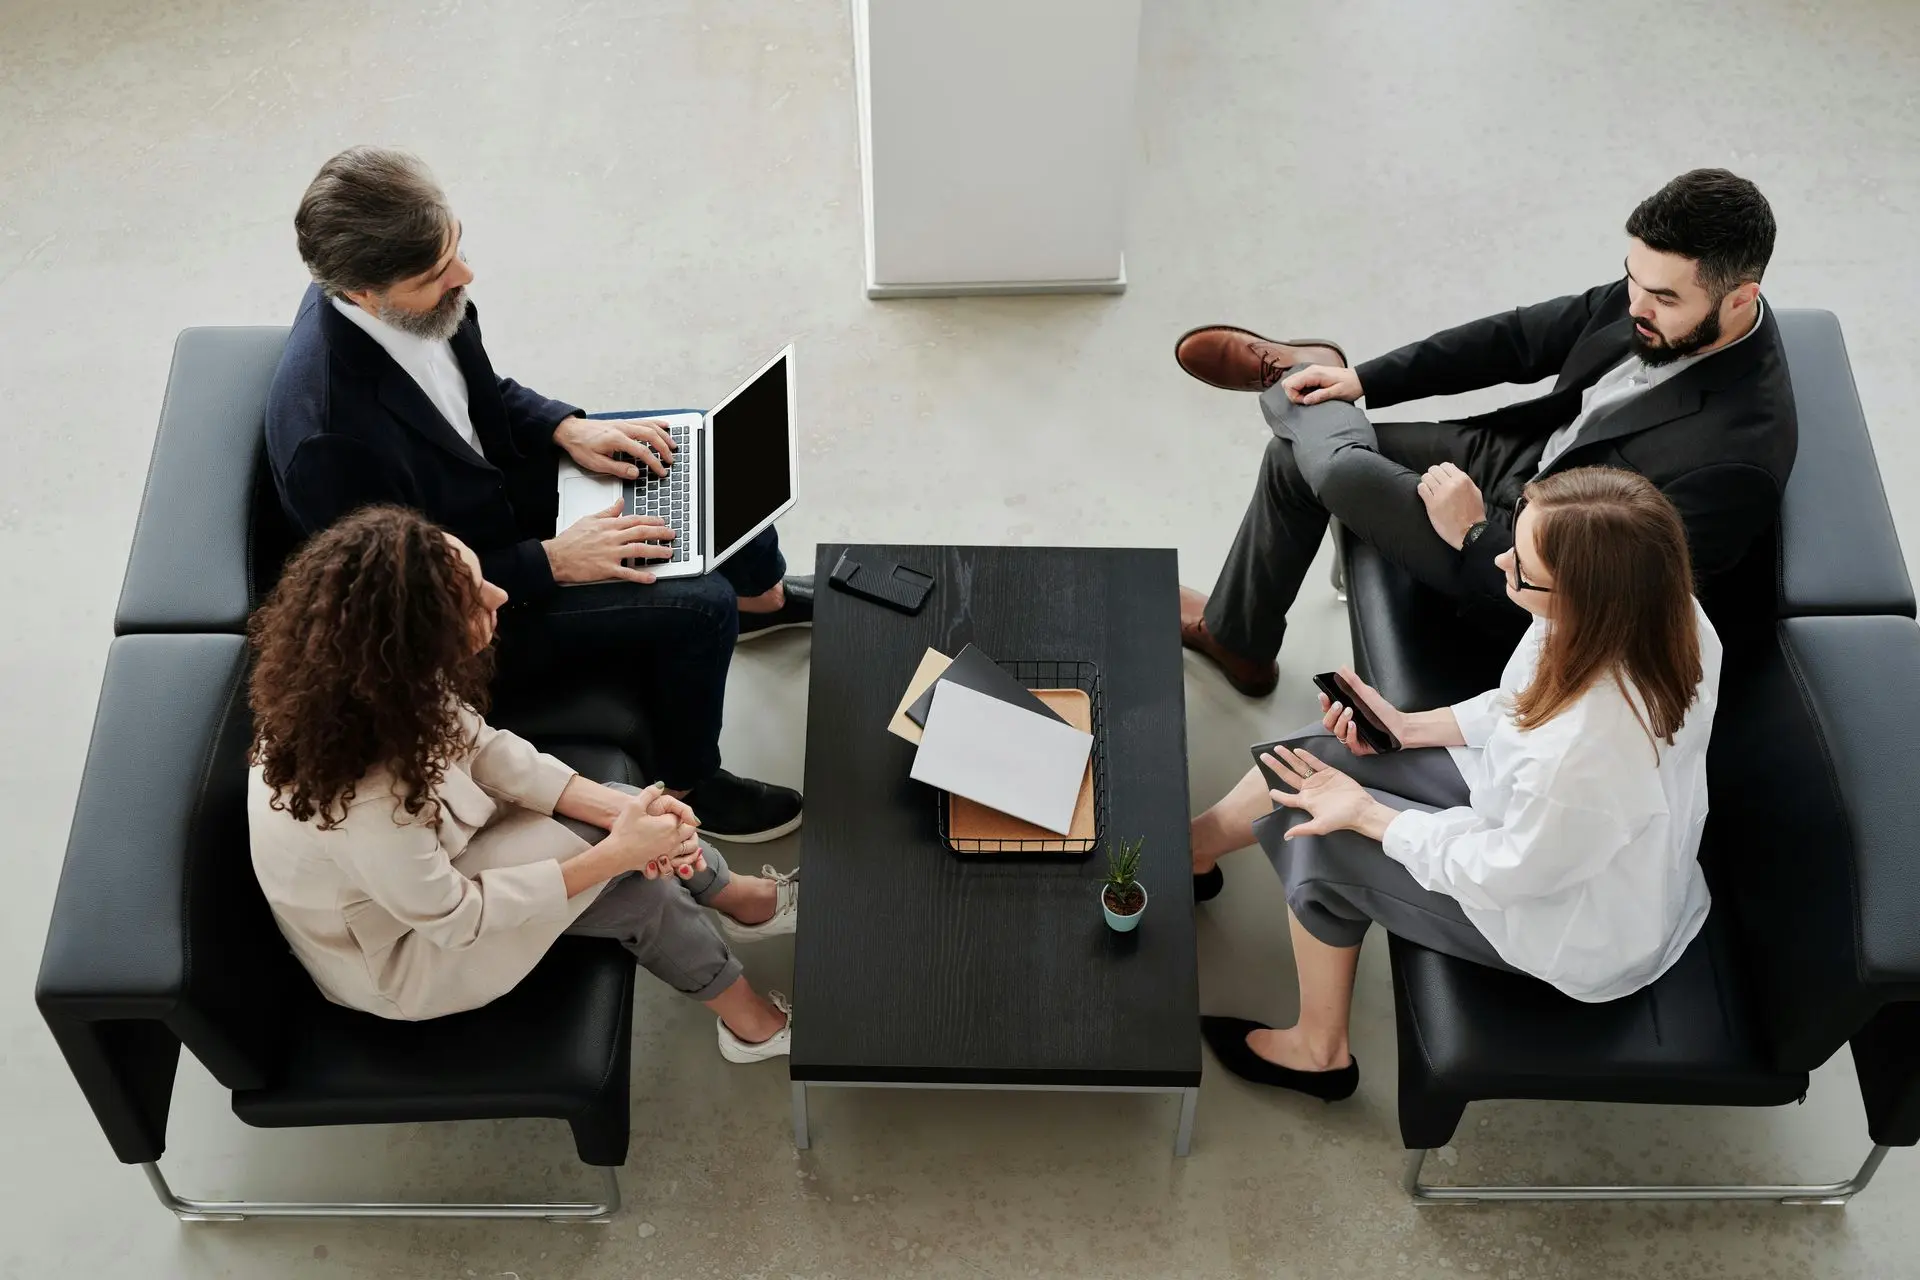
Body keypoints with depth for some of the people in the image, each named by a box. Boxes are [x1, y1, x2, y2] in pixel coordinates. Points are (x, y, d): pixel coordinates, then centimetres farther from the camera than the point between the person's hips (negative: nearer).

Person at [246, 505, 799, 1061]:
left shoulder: (373, 679, -24)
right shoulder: (366, 802, -42)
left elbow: (478, 745, -8)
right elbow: (453, 916, -26)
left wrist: (617, 806, -17)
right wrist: (615, 853, -23)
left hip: (424, 855, 6)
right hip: (399, 957, -6)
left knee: (624, 813, 0)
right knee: (631, 884, -9)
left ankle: (743, 899, 27)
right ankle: (750, 1020, 16)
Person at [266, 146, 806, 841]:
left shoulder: (392, 292, -16)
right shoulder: (330, 437, -39)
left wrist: (566, 427, -9)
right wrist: (551, 561, -24)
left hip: (501, 476, 8)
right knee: (699, 606, -16)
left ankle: (763, 595, 40)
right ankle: (687, 787, 11)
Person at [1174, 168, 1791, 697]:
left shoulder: (1738, 458, -33)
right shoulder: (1655, 287, -13)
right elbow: (1520, 336, 0)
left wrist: (1476, 534, -22)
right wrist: (1363, 379, -2)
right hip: (1516, 454, 8)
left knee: (1340, 468, -16)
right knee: (1295, 458, 5)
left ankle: (1286, 373, 23)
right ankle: (1233, 635, 30)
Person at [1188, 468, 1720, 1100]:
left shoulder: (1586, 755, -44)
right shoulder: (1655, 609, -21)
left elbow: (1503, 874, -24)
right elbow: (1526, 704, 0)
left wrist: (1365, 814, -13)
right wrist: (1410, 726, -3)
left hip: (1581, 932, -7)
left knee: (1319, 834, -3)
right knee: (1320, 754, 5)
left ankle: (1317, 1051, 24)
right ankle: (1190, 846, 36)